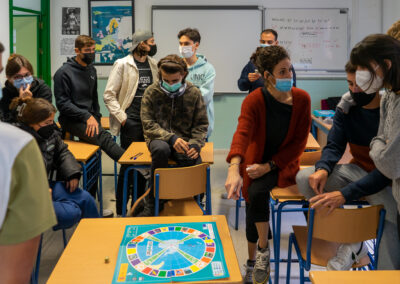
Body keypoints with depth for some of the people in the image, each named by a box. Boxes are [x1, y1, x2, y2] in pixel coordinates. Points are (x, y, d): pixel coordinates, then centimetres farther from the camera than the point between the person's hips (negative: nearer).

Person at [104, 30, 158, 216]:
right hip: (131, 122, -5)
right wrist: (121, 117, -13)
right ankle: (121, 210, 9)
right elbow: (109, 95, -7)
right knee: (127, 164, -2)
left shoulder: (153, 64, 10)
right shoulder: (122, 64, -6)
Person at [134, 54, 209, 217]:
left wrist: (195, 144, -15)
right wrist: (171, 138, -22)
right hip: (159, 138, -1)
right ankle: (151, 203, -21)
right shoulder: (151, 92, -2)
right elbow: (148, 124, -6)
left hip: (184, 139, 1)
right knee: (161, 149, -38)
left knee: (195, 164, -31)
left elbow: (201, 125, 5)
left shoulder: (194, 93, 1)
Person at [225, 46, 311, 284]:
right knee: (253, 207, -10)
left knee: (257, 192, -26)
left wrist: (269, 166, -16)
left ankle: (262, 249, -5)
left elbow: (299, 142, -7)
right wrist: (234, 170, -50)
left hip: (283, 163, -1)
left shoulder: (302, 99, -11)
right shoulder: (254, 101, -15)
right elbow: (242, 133, -32)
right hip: (255, 161, 1)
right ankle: (254, 259, 14)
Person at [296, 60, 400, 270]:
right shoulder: (347, 105, -4)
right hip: (358, 170, 5)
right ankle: (352, 244, -10)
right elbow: (334, 145, -1)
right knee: (304, 178, -17)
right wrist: (323, 168, -27)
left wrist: (346, 193, -36)